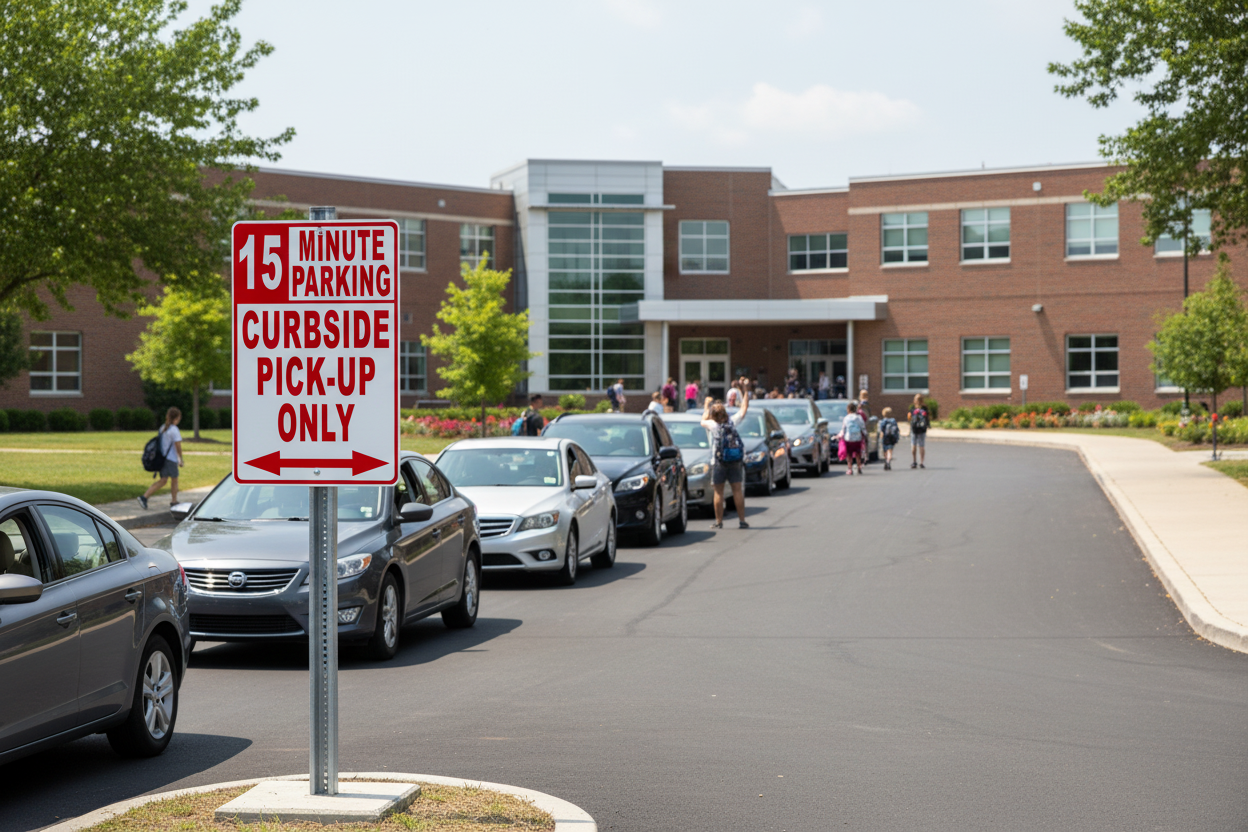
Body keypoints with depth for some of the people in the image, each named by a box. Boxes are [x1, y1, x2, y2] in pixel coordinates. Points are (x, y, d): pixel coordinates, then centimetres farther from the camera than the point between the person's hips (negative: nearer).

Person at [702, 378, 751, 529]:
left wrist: (707, 406, 27)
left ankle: (719, 521, 4)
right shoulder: (733, 421, -3)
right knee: (738, 491, 5)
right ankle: (741, 521, 5)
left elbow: (703, 421, 16)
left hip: (719, 463, -2)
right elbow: (744, 407, 11)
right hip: (736, 462, 3)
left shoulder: (713, 425, -7)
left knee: (719, 493, 3)